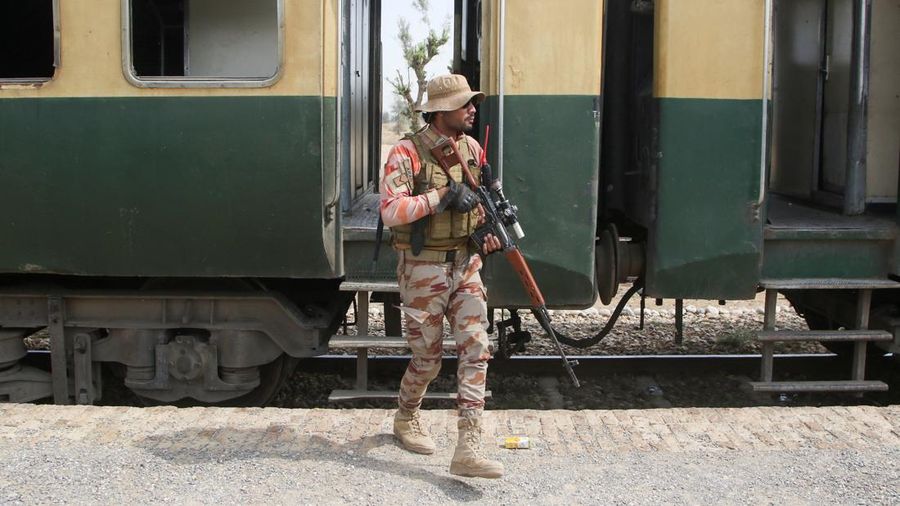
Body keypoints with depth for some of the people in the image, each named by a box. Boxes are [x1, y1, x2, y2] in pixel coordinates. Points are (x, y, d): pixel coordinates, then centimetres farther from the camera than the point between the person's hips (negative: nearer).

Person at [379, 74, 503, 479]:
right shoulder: (407, 153, -13)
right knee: (428, 359, 6)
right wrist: (443, 194, -27)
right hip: (423, 269, -5)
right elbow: (390, 212, -24)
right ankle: (405, 419, 36)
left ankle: (468, 450, -6)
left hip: (465, 264, 6)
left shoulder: (471, 148, 7)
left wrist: (490, 231, 3)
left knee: (475, 349, -6)